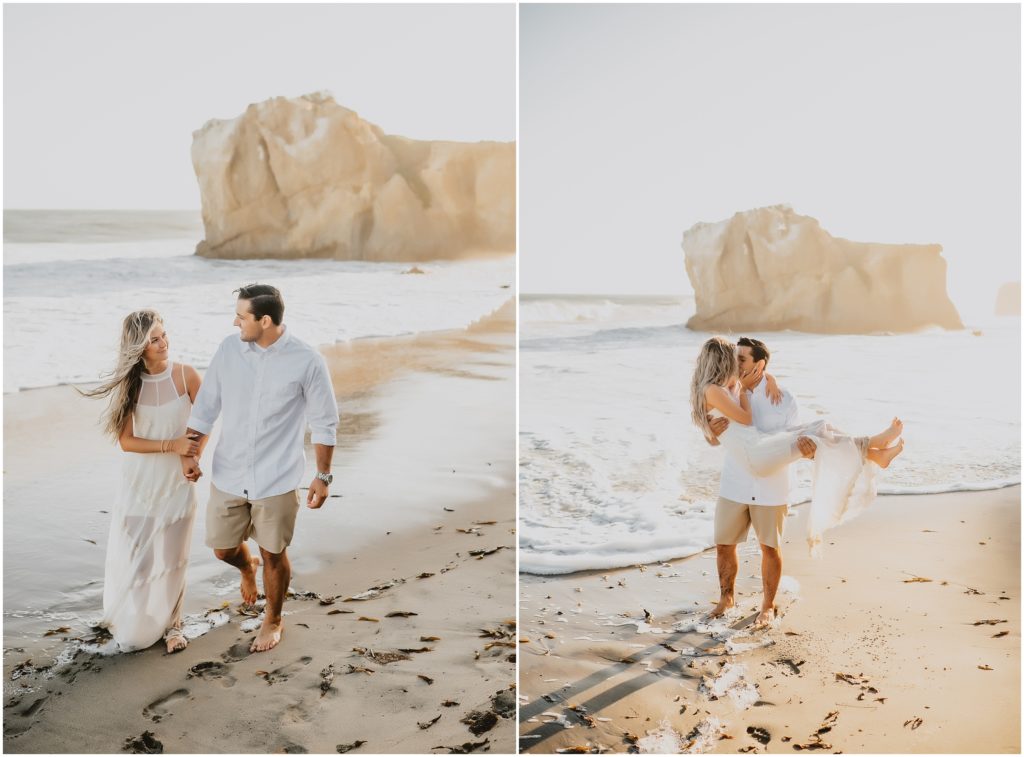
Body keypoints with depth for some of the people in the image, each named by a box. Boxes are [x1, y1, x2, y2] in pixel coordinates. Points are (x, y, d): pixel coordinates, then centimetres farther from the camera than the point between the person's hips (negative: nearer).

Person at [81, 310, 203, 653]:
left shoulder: (185, 375, -10)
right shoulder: (128, 384, -8)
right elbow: (126, 441, -10)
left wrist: (193, 456, -16)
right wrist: (171, 446, -21)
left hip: (177, 483, -1)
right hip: (139, 483, 1)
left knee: (172, 560, 7)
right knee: (132, 558, 8)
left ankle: (170, 624, 27)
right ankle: (130, 623, 32)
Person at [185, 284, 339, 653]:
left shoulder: (308, 362, -14)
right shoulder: (229, 349, -4)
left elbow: (324, 423, -6)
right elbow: (206, 405, 4)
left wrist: (323, 476, -4)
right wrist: (190, 454, -1)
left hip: (277, 480, -3)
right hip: (228, 475, 4)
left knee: (274, 554, 10)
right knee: (223, 548, 14)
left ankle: (273, 621, 36)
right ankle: (247, 568, 51)